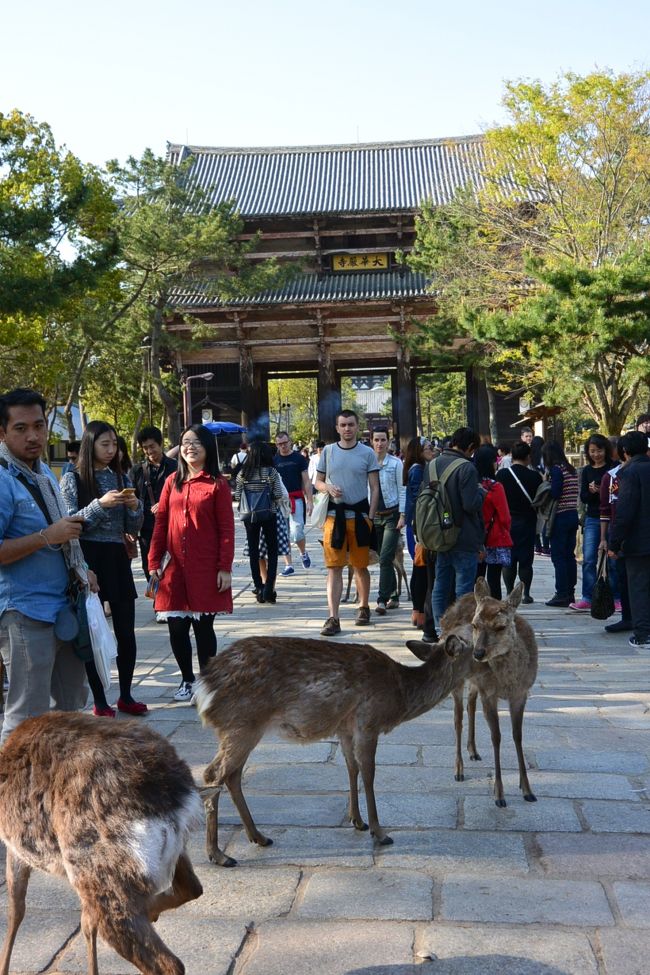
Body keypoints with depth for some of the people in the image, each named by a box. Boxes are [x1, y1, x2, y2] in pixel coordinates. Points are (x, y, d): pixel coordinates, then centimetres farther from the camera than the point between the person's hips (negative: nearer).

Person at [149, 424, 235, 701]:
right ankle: (187, 680, 25)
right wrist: (154, 561, 4)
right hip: (175, 567, 4)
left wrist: (225, 568, -9)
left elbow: (226, 529, -5)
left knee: (203, 627, 4)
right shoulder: (172, 481, 8)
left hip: (206, 569, -3)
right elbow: (160, 522, 9)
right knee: (176, 627, 6)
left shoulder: (217, 484, -3)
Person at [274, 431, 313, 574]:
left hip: (296, 499, -3)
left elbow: (306, 481, 2)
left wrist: (309, 501, -6)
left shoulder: (299, 458, 2)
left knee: (296, 532, -11)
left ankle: (303, 553, 20)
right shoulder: (274, 460, 8)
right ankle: (288, 565, 10)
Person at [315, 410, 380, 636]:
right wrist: (328, 488, -10)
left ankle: (363, 607, 30)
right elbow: (318, 482, 14)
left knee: (360, 566, 11)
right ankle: (333, 618, -7)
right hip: (334, 514, 1)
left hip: (359, 514, -1)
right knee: (334, 567, -4)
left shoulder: (367, 453, 1)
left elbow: (374, 488, 1)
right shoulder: (328, 451, 6)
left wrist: (370, 517, -7)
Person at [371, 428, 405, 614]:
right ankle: (393, 596, 22)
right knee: (384, 558, 11)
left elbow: (402, 490, -2)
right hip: (374, 515, 3)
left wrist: (402, 515, -8)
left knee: (385, 558, -11)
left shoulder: (396, 463, -3)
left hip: (392, 515, -3)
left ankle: (382, 599, -11)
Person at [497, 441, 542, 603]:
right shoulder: (534, 476, -8)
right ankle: (526, 594, 6)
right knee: (526, 560, 6)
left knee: (508, 560, 8)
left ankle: (509, 593, 8)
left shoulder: (501, 474, -7)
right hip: (527, 523, 0)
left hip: (506, 522, 0)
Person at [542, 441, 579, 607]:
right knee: (569, 555, 12)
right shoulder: (571, 469, 13)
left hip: (561, 517, -8)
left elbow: (554, 494, -18)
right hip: (573, 515, 8)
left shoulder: (556, 470, -12)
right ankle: (570, 592, 18)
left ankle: (562, 595, -3)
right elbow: (576, 493, 13)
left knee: (558, 556, -3)